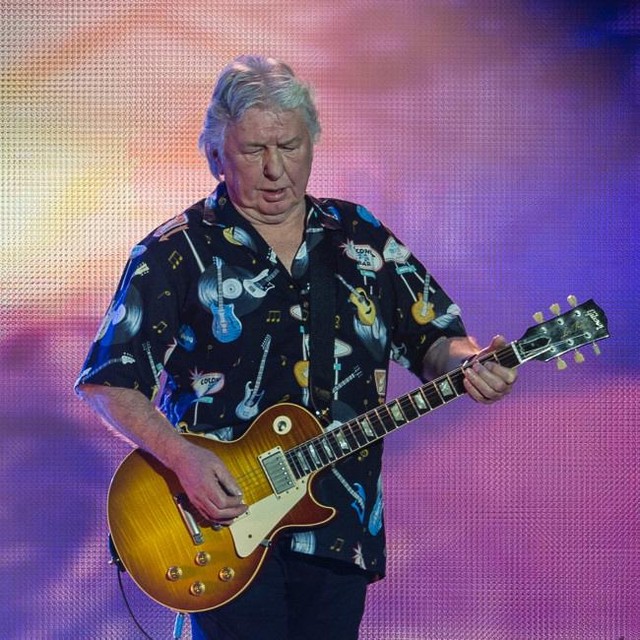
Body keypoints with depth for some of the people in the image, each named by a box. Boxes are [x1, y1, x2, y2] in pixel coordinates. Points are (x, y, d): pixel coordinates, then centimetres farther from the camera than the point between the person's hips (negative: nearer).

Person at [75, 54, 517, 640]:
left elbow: (433, 338, 12)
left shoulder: (361, 238, 10)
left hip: (344, 528, 4)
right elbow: (108, 382, -5)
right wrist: (182, 457, -20)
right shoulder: (176, 253, -2)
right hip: (227, 527, -4)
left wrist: (467, 363, -12)